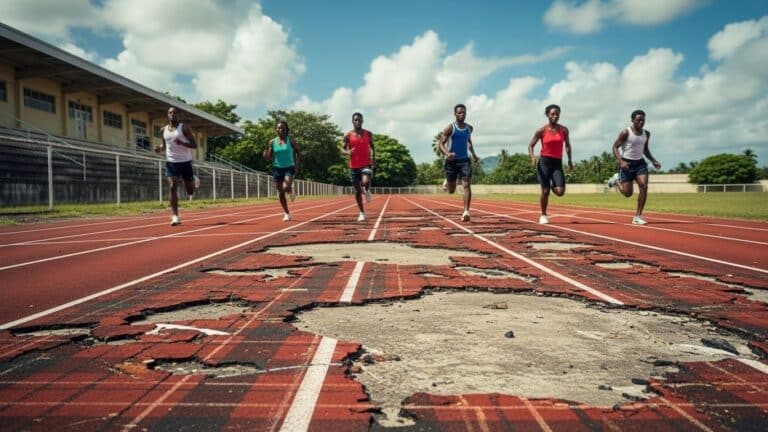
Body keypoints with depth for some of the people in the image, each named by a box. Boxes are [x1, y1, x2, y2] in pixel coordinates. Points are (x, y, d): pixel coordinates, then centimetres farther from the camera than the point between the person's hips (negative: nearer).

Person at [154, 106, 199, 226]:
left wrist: (182, 143, -25)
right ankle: (175, 216, -11)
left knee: (190, 191, 6)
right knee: (172, 187, -14)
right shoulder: (164, 130, 8)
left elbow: (195, 145, -7)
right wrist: (160, 148, -1)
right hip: (171, 162, 2)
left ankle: (194, 179, 43)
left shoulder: (184, 128, -4)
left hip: (185, 162, -2)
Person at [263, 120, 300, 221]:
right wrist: (265, 155, -19)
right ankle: (287, 213, 22)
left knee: (286, 188, -26)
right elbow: (269, 157, 4)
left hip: (289, 168, -3)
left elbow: (297, 151, 7)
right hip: (277, 168, 3)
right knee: (280, 193, 6)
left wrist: (297, 164, -2)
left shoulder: (291, 141, -5)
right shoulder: (272, 142, 0)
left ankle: (292, 191, 13)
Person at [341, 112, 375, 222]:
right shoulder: (348, 135, -2)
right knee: (357, 191, 6)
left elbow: (372, 146, 18)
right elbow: (342, 149, 1)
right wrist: (347, 152, -21)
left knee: (365, 182, -29)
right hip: (354, 166, 1)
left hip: (366, 164, -1)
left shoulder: (368, 134, 3)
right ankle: (362, 212, 22)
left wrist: (374, 156, 3)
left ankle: (367, 191, 9)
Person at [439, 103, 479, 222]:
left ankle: (466, 211, -18)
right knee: (451, 191, 7)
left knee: (467, 185, -16)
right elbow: (441, 144, -11)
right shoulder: (450, 128, -8)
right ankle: (447, 181, 44)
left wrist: (473, 154, 18)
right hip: (452, 161, -3)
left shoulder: (469, 128, 7)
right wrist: (447, 154, -30)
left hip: (464, 160, 3)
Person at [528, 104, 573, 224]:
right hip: (544, 162, -2)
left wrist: (569, 160, 12)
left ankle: (552, 186, 25)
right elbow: (531, 145, 2)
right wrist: (532, 158, -17)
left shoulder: (564, 130, 4)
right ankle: (543, 215, 17)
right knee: (545, 191, -3)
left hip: (557, 163, 2)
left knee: (560, 192, -13)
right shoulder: (541, 131, -4)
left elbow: (567, 145, 19)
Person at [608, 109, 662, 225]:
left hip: (640, 162, 5)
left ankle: (638, 216, -9)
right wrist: (621, 161, -24)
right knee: (627, 193, -4)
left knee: (644, 186, -17)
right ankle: (616, 179, 32)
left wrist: (653, 160, 6)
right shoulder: (626, 133, -12)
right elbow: (615, 147, -10)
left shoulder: (646, 134, 6)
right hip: (626, 163, -5)